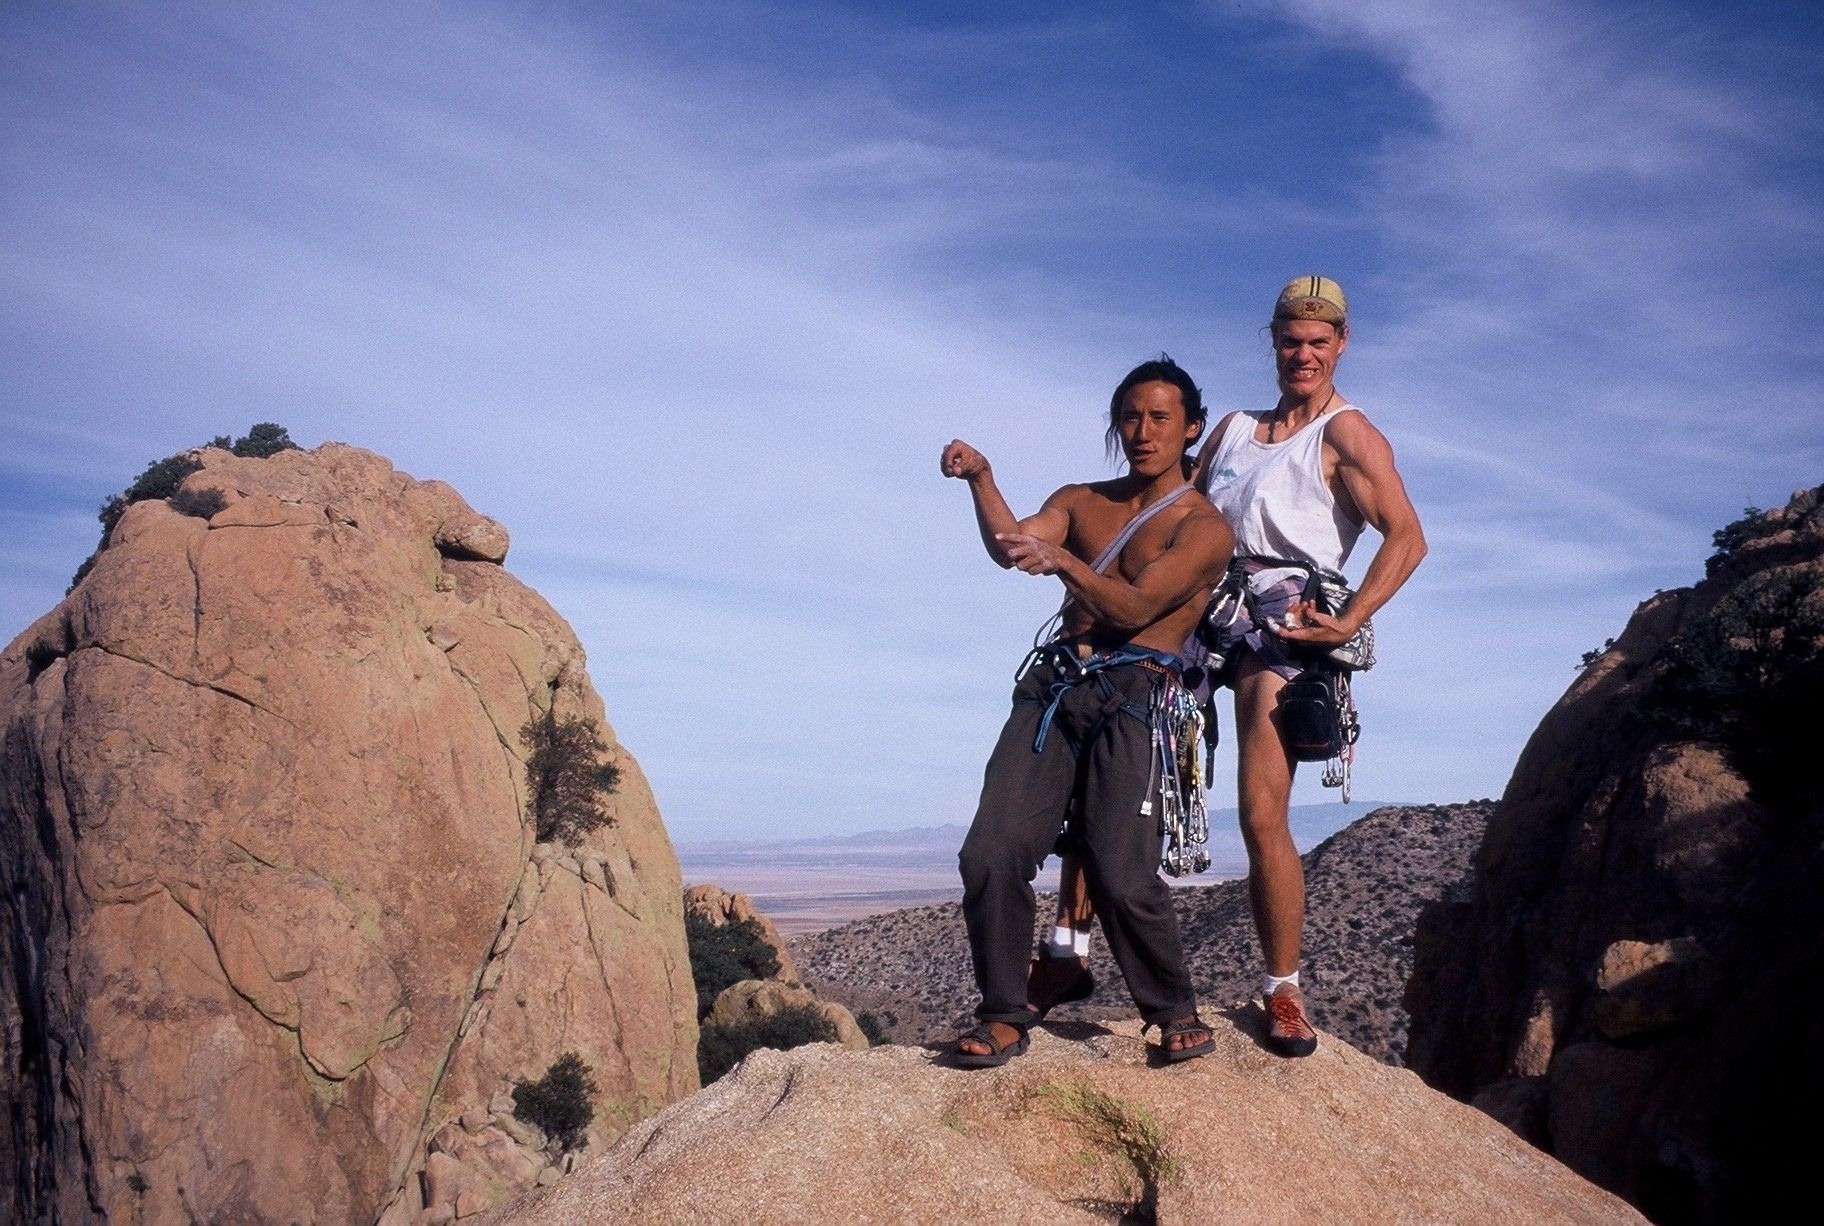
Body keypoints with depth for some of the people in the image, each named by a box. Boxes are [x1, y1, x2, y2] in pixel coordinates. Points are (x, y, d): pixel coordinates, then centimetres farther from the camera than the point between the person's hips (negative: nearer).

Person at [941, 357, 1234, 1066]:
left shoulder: (1204, 527, 5)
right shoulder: (1079, 502, 21)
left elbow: (1134, 608, -11)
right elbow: (1010, 547, 1)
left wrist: (1063, 561, -27)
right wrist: (981, 479, -16)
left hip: (1132, 698, -4)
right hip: (1051, 688, 4)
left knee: (1122, 877, -16)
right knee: (991, 854, -12)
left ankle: (1176, 1012, 8)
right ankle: (1004, 1016, 1)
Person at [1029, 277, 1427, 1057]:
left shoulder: (1346, 435, 3)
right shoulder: (1234, 429, 23)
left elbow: (1407, 537, -8)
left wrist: (1350, 622, -19)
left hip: (1279, 628, -6)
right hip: (1202, 616, 6)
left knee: (1262, 819, -13)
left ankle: (1282, 992, 4)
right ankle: (1067, 951, 5)